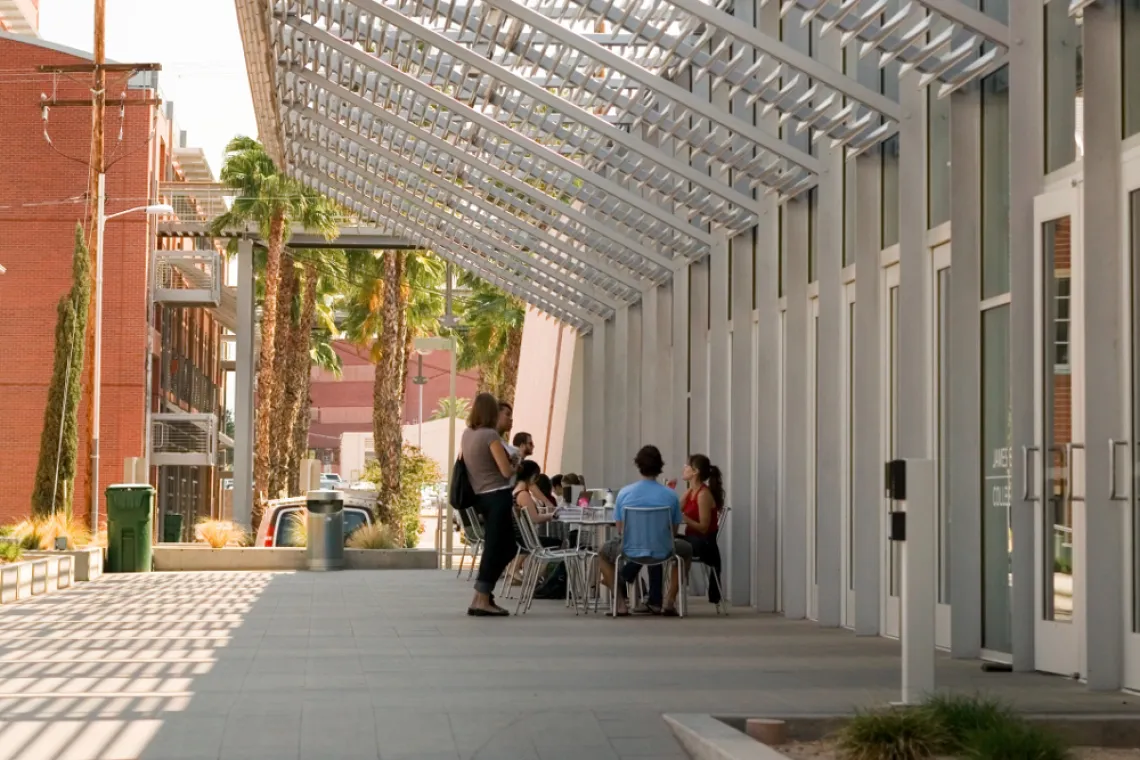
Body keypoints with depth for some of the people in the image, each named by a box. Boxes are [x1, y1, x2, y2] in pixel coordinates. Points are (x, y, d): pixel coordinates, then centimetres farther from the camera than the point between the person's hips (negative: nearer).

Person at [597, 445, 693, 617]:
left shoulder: (624, 493, -8)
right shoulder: (671, 495, -8)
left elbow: (620, 529, 1)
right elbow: (674, 530, 3)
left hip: (630, 551, 0)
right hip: (662, 552, 0)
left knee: (603, 552, 34)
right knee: (686, 551, 34)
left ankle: (620, 602, 21)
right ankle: (670, 601, 21)